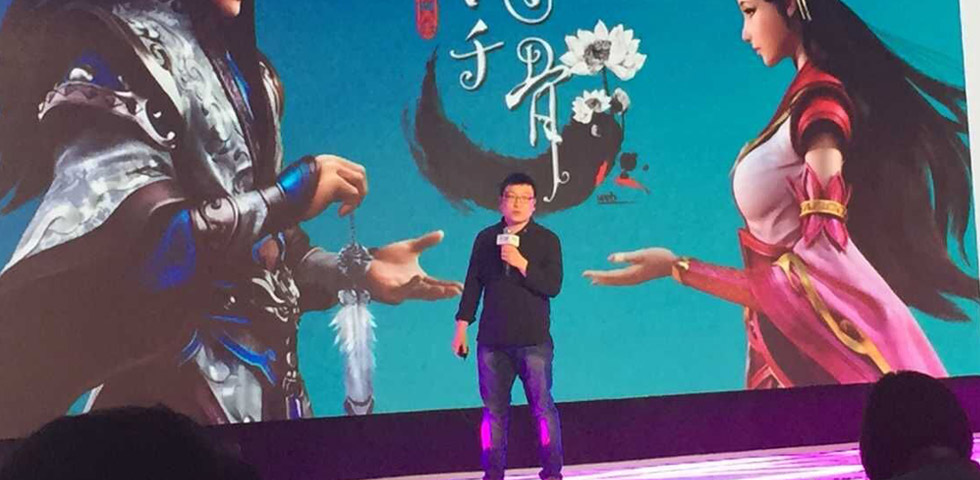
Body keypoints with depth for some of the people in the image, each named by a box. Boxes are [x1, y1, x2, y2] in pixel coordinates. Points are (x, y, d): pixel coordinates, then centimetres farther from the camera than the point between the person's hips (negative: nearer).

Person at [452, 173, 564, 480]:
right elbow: (473, 284, 11)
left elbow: (553, 286, -10)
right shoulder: (485, 238, 9)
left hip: (534, 340, -3)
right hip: (491, 340, 3)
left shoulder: (547, 240, 0)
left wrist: (521, 264, -19)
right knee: (494, 409, 7)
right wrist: (462, 326, 7)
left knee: (542, 407, -1)